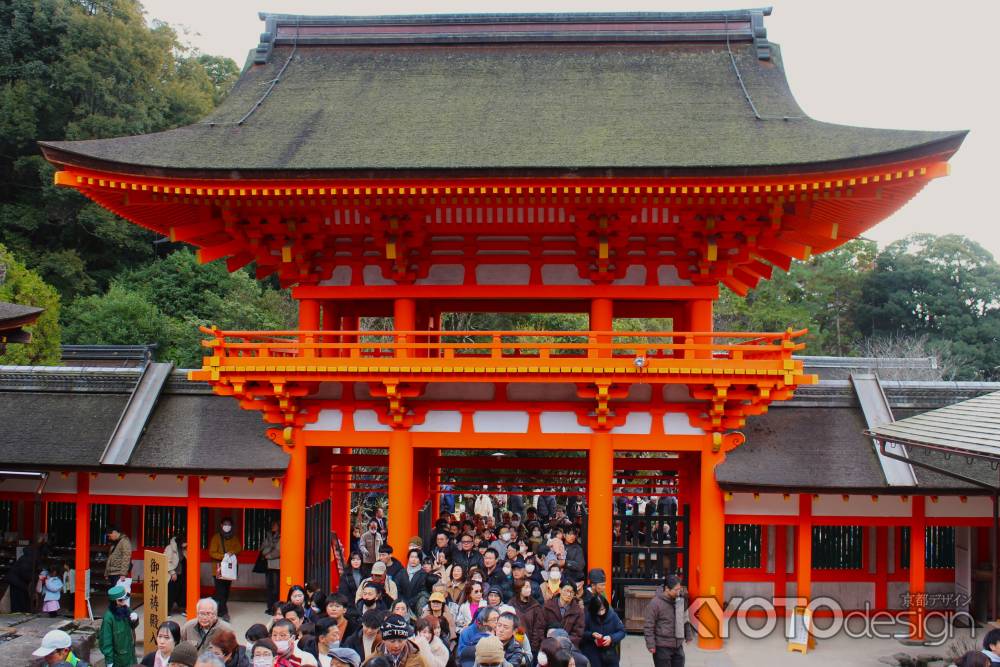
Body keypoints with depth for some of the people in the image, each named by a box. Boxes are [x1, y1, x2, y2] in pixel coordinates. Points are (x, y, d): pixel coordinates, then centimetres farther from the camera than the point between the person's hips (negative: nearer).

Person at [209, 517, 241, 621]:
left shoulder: (234, 537, 12)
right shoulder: (216, 537, -3)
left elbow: (239, 548, 7)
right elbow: (212, 553, -7)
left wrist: (232, 552, -13)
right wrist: (223, 556, -20)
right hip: (219, 568, -5)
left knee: (226, 590, 7)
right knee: (221, 591, -11)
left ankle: (220, 611, 17)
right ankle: (224, 612, -15)